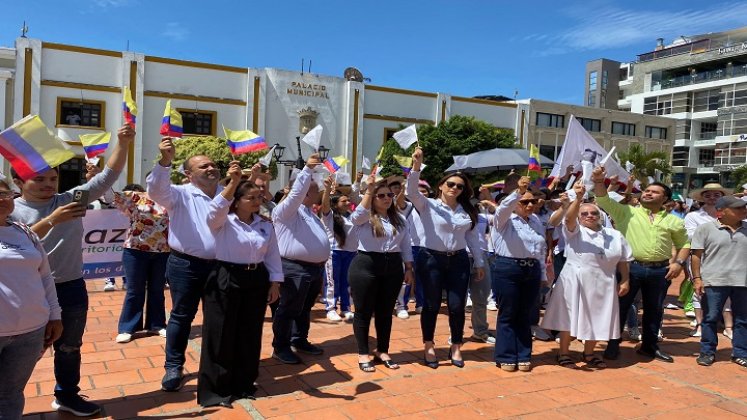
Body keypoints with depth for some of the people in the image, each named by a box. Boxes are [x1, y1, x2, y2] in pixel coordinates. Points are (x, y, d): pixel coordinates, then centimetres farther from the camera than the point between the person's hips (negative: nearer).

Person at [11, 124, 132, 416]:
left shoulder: (70, 199, 0)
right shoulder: (11, 210, -5)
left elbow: (107, 177, -6)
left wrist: (122, 144, -18)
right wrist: (51, 220, -32)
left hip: (71, 287, 3)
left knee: (70, 347, 18)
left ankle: (66, 396, 37)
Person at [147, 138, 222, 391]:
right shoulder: (180, 195, -4)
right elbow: (156, 191, -24)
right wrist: (165, 161, -37)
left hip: (220, 266, 4)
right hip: (186, 266, -3)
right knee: (182, 316, 7)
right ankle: (173, 367, 22)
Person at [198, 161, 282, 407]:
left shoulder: (265, 225, 7)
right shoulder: (223, 221, -7)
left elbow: (273, 256, 10)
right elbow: (216, 209, -30)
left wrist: (274, 283, 7)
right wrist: (233, 182, -39)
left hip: (256, 281, 5)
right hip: (225, 280, -5)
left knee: (250, 335, 13)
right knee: (221, 335, 1)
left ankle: (244, 384, 28)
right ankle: (215, 390, 14)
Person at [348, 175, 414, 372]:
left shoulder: (400, 219, 12)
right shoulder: (364, 218, -1)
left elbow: (406, 246, 14)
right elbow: (358, 214, -26)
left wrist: (408, 268, 9)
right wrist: (369, 190, -31)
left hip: (393, 267, 4)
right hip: (365, 265, -4)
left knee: (385, 311, 11)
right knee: (364, 311, 3)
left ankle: (382, 351, 24)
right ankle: (363, 354, 14)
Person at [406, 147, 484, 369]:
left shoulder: (467, 211, 10)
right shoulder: (428, 206, -3)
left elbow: (473, 237, 14)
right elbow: (412, 192, -19)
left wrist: (479, 263, 15)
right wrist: (416, 165, -31)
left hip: (458, 260, 3)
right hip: (432, 259, -3)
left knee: (457, 306, 5)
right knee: (432, 305, 4)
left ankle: (456, 347, 23)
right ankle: (429, 347, 20)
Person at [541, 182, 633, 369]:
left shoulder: (614, 235, 8)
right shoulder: (575, 231, -4)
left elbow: (623, 261, 11)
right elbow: (569, 217, -25)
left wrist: (625, 281, 3)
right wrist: (579, 198, -38)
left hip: (602, 285, 4)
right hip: (574, 282, -4)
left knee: (596, 320, 12)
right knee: (569, 318, 3)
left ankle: (588, 354, 30)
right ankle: (563, 353, 16)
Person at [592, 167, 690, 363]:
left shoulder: (673, 221, 10)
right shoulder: (626, 212, 2)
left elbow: (684, 243, 18)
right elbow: (604, 200, -11)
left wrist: (679, 262, 2)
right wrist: (599, 182, -27)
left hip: (660, 270, 3)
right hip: (630, 267, -3)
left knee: (654, 310, 14)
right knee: (620, 307, 1)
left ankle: (649, 346, 30)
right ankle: (613, 345, 14)